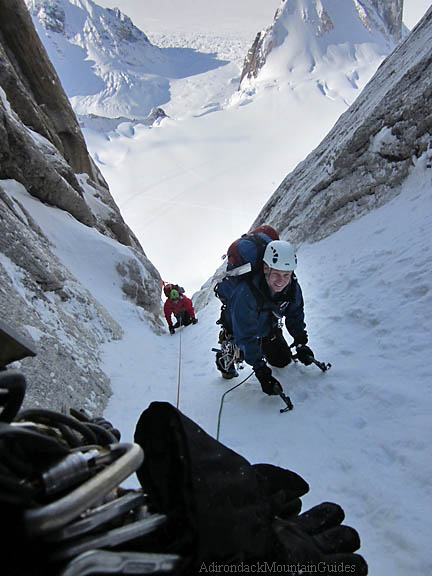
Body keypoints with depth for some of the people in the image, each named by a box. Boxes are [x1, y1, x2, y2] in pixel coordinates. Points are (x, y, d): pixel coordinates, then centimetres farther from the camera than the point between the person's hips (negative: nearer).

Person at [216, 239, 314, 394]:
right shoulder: (245, 294, -44)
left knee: (283, 360, 7)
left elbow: (295, 316, -5)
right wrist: (261, 370, -38)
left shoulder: (292, 287, -26)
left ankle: (265, 350, 39)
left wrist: (301, 344, -7)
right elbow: (245, 336, -39)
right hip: (238, 327, -4)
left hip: (269, 327, 4)